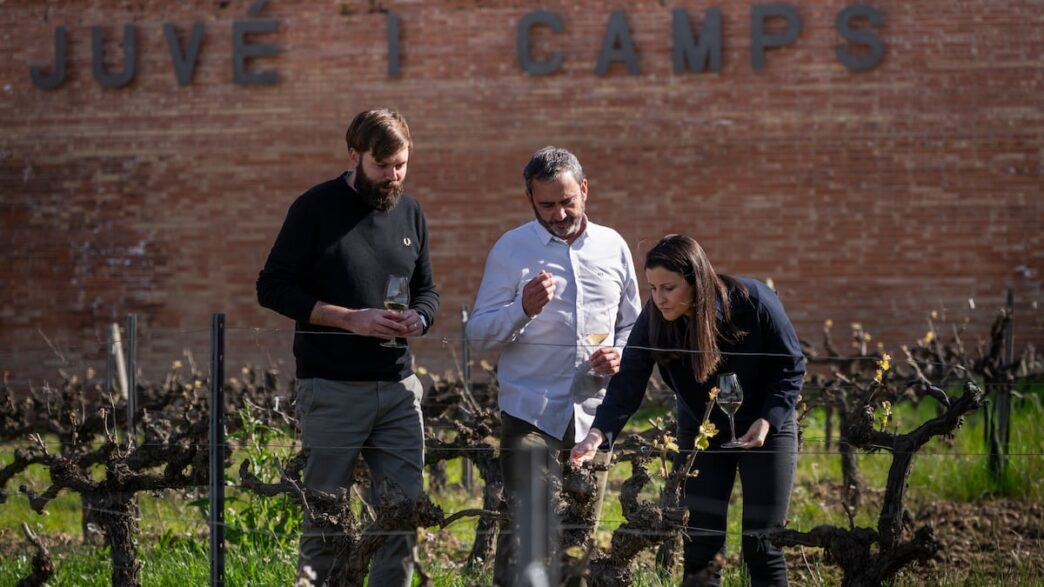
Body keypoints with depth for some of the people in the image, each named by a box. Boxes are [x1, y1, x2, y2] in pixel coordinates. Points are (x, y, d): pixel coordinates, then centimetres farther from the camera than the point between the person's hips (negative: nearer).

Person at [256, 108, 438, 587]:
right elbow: (273, 288, -6)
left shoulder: (409, 213, 12)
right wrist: (349, 318, -15)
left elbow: (427, 291, 22)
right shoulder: (317, 209, -4)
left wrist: (418, 318, -3)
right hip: (333, 389, -5)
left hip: (398, 386, 5)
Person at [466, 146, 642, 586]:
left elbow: (632, 325, 19)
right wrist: (523, 309, -19)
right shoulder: (511, 249, 1)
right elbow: (478, 332, -1)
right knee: (523, 531, -11)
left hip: (594, 412, 3)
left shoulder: (613, 247, 10)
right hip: (531, 412, -3)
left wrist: (620, 355, -3)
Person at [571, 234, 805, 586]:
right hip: (701, 434, 2)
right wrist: (598, 434, -40)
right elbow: (627, 384, -24)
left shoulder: (753, 302, -24)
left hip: (766, 430, -2)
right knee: (701, 545, -1)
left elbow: (791, 366, -12)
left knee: (761, 545, -3)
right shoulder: (654, 319, -18)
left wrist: (768, 420, -23)